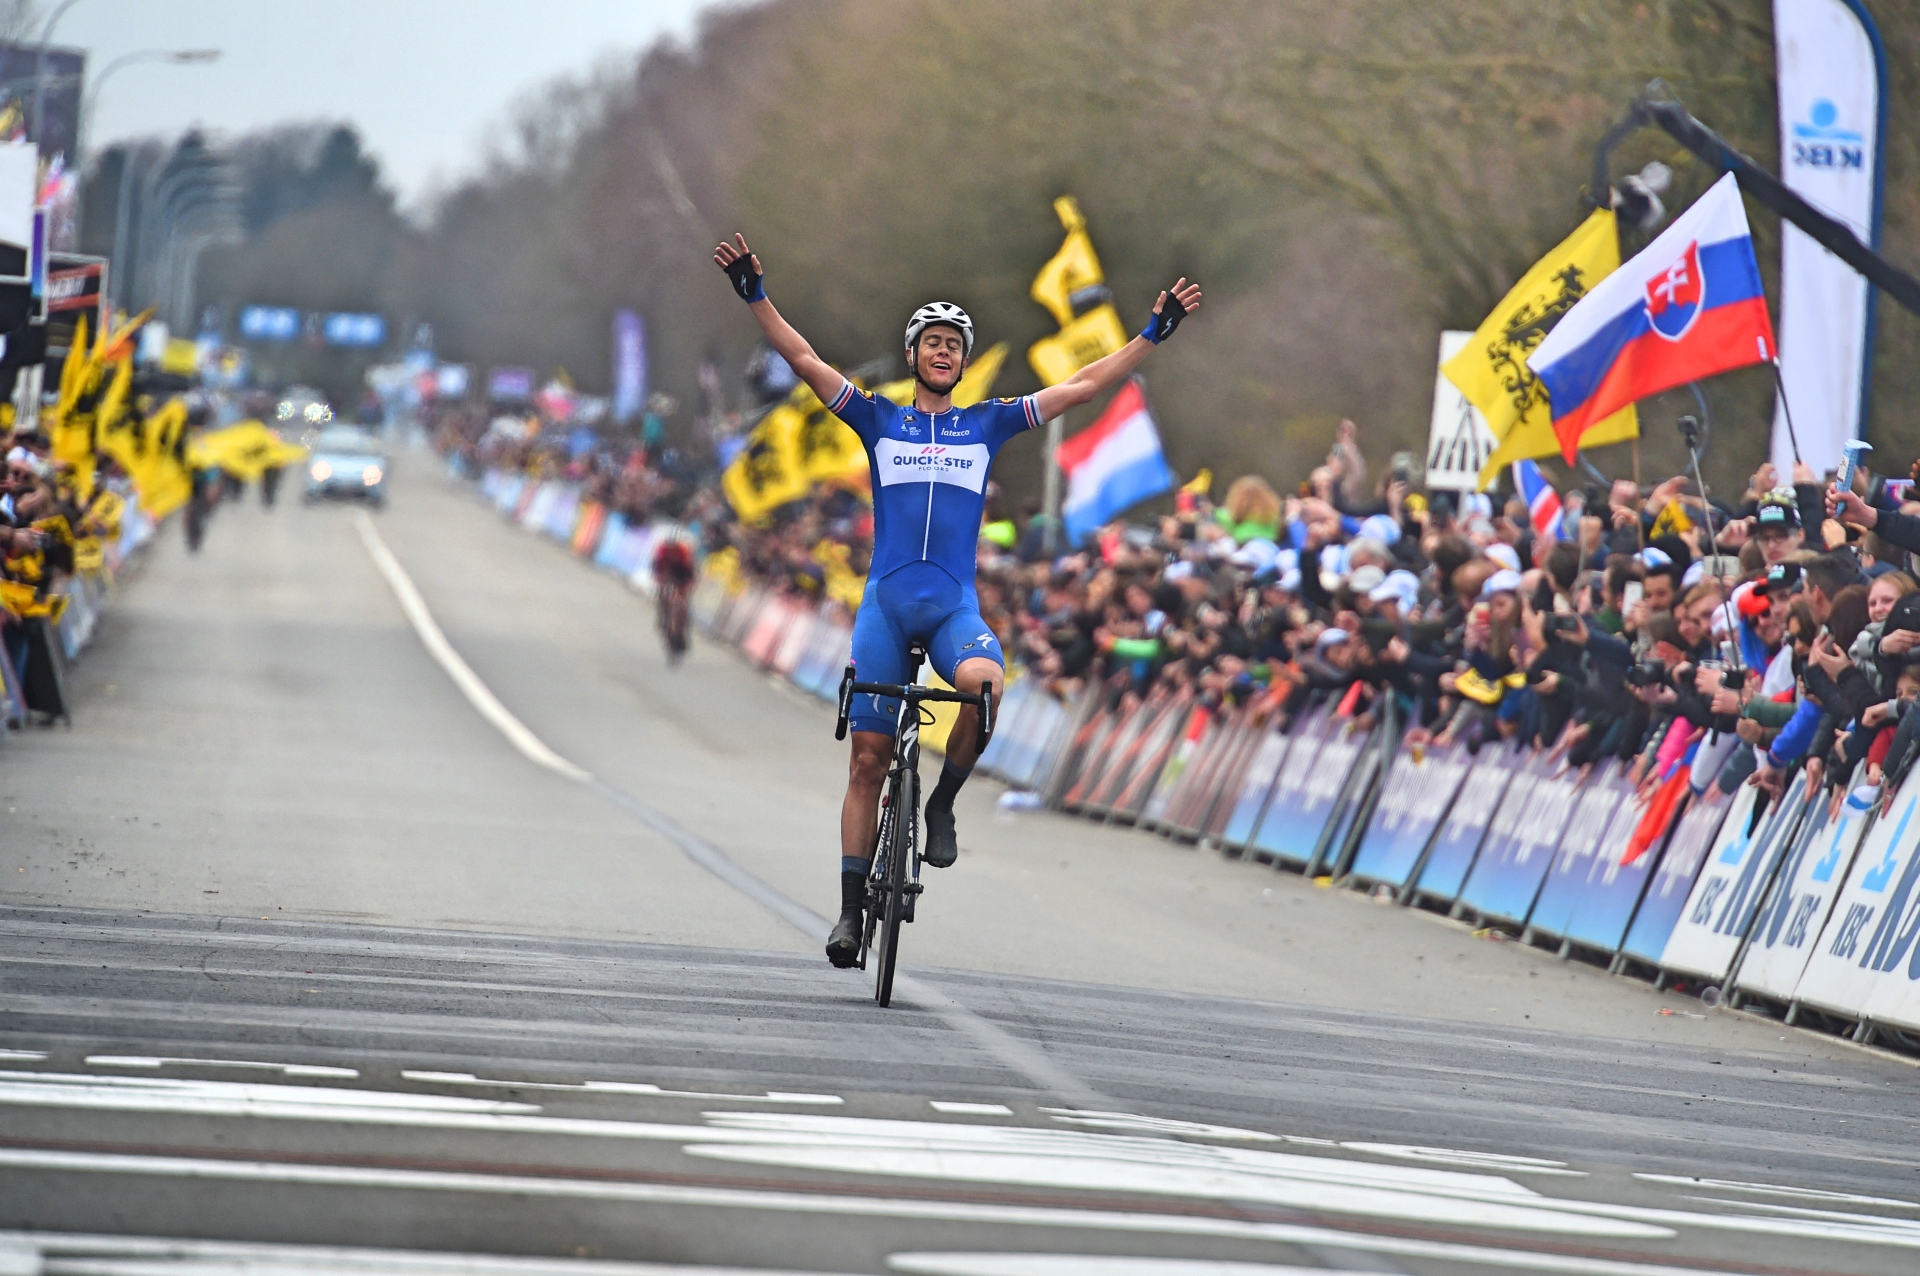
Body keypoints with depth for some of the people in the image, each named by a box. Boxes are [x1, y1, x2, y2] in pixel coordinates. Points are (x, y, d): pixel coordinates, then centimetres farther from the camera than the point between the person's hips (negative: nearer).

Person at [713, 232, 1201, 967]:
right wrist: (755, 297, -9)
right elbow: (804, 362, 1)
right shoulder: (878, 420, 10)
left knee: (985, 683, -34)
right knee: (868, 760, -2)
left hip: (953, 607, 0)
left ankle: (943, 803, -10)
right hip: (885, 602, 0)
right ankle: (852, 910, 5)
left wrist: (1153, 333, 6)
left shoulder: (987, 425, 12)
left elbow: (1083, 387, 11)